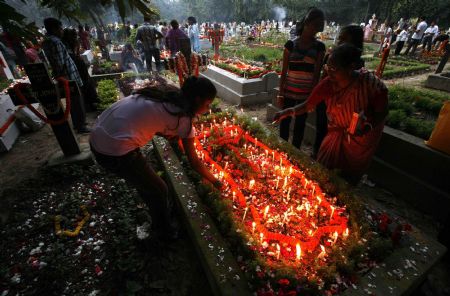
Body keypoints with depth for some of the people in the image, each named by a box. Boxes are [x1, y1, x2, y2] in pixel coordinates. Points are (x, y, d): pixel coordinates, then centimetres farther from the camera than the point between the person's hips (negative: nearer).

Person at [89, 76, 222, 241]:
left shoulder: (168, 93, 9)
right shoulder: (182, 116, -11)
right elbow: (194, 161, -4)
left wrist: (167, 132, 3)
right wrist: (214, 181, 10)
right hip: (116, 152, -8)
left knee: (146, 179, 27)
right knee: (158, 190, 12)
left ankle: (162, 217, 52)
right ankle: (167, 233, 37)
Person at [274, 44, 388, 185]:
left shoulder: (372, 85, -30)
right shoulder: (328, 84, -22)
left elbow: (382, 113, -14)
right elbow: (307, 105, -14)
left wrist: (368, 126, -32)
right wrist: (289, 111, -32)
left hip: (362, 138, -2)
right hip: (337, 133, 3)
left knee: (350, 178, 15)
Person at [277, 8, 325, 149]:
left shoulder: (319, 47, 2)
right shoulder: (291, 44, -1)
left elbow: (317, 73, 1)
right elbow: (284, 71, -1)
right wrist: (280, 94, -4)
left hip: (306, 94, 1)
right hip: (289, 92, -1)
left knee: (300, 124, 10)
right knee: (285, 121, 7)